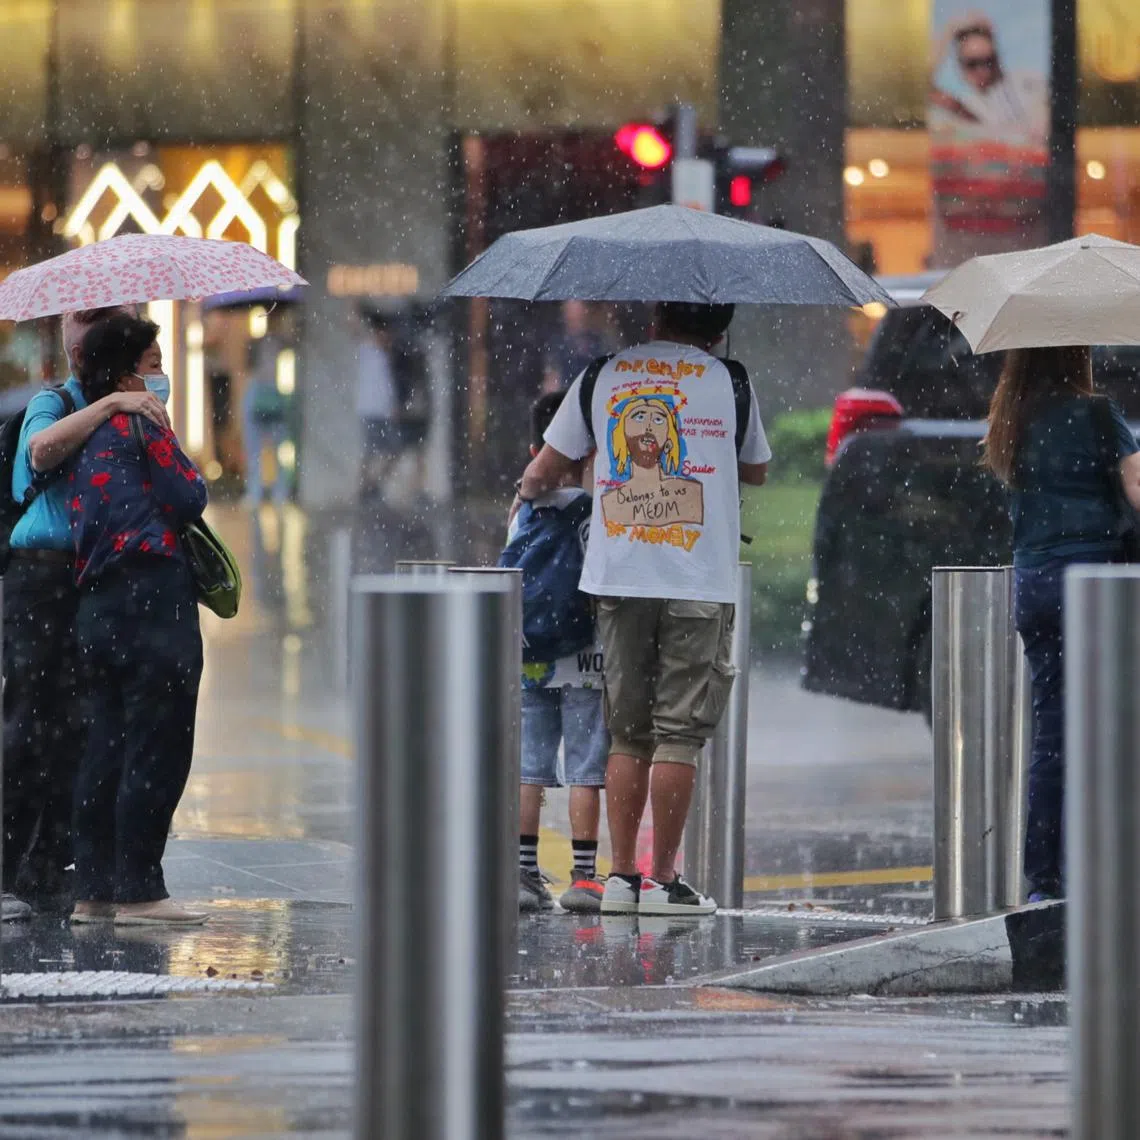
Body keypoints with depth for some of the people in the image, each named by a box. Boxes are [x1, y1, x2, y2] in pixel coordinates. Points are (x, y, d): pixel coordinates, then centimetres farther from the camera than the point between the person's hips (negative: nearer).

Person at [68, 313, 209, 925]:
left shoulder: (86, 440, 16)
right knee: (155, 750, -4)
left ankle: (94, 888, 13)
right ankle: (139, 890, -4)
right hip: (153, 599, -9)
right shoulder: (141, 427, -8)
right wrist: (180, 465, 9)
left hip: (98, 603, 9)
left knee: (107, 748, 11)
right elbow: (188, 500, -9)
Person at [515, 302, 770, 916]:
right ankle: (662, 879, -1)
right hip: (698, 582, -2)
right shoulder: (731, 383, 3)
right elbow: (756, 470, 20)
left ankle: (622, 875, 8)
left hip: (618, 578, 2)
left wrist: (529, 491, 35)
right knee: (678, 734, 0)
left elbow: (540, 474, 12)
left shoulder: (601, 377, 7)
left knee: (628, 734, 10)